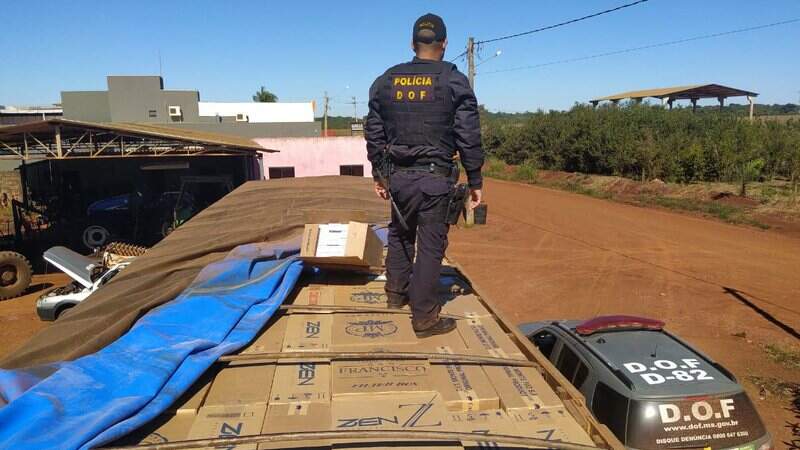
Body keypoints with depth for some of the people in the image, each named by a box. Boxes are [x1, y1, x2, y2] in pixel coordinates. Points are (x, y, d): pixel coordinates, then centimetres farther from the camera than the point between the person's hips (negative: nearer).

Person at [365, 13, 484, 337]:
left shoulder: (385, 81, 7)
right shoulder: (454, 81, -4)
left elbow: (374, 133, 11)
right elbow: (469, 137, -6)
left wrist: (378, 174, 20)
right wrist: (475, 182, 2)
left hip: (398, 175, 4)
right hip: (435, 177, -4)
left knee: (399, 234, 24)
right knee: (430, 245, 2)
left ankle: (396, 293, 38)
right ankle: (425, 318, 9)